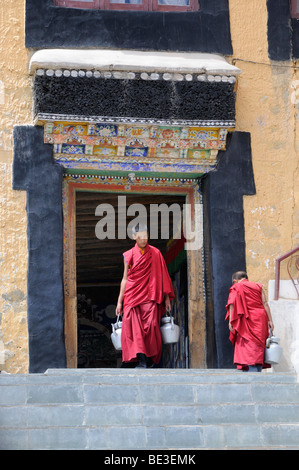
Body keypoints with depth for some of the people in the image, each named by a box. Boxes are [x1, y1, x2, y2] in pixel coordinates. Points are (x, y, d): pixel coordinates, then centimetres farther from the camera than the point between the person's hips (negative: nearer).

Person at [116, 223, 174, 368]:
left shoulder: (155, 253, 6)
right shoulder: (129, 255, 9)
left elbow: (162, 276, 8)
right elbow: (125, 279, 13)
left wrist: (167, 298, 5)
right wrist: (119, 301, 10)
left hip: (150, 296, -1)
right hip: (132, 296, 1)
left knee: (151, 325, -13)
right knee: (132, 324, -13)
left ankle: (150, 358, -5)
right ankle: (141, 358, -13)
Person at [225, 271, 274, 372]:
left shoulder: (236, 288, 5)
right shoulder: (258, 286, 16)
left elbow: (232, 304, -8)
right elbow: (265, 304, 8)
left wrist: (230, 321, -10)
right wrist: (270, 320, 5)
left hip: (248, 320, -4)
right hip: (261, 318, 4)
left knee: (249, 348, -8)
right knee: (259, 346, 8)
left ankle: (252, 372, -21)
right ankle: (259, 371, 5)